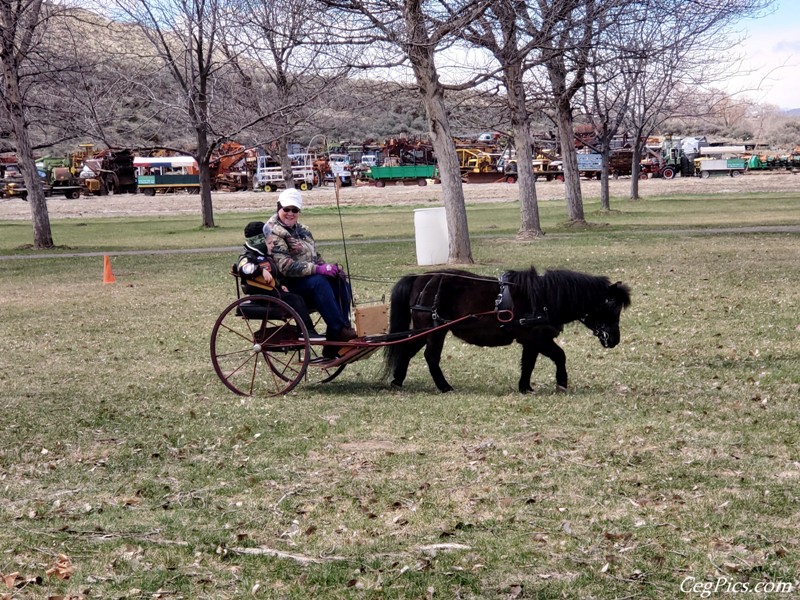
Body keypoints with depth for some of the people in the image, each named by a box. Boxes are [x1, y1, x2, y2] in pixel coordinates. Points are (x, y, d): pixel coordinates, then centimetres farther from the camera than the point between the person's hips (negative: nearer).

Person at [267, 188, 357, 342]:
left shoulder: (301, 230, 18)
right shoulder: (273, 232, -12)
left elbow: (315, 256, 23)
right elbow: (285, 266, -22)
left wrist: (328, 267, 0)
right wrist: (318, 269, -26)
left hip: (310, 276, 9)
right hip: (286, 284, -9)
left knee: (340, 281, -13)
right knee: (317, 282, -33)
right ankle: (338, 331, -31)